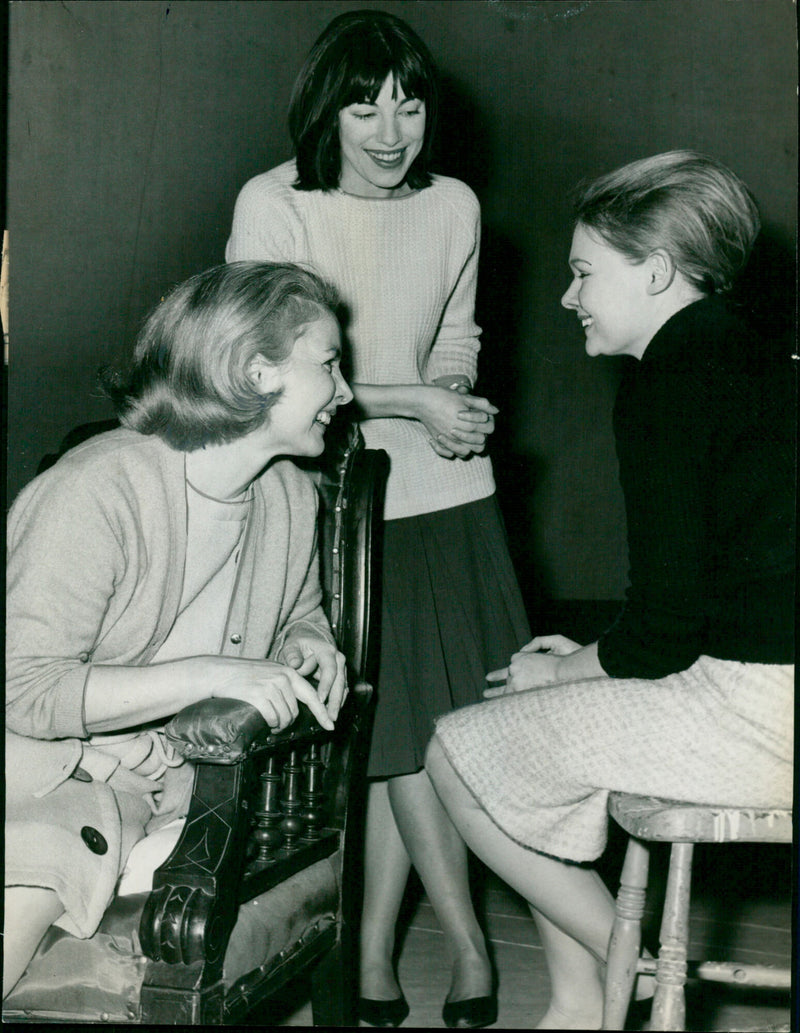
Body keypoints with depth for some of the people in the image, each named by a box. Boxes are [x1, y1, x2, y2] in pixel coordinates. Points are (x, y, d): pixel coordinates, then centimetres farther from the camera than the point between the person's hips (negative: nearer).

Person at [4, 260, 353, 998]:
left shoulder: (291, 497, 6)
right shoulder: (95, 492, -18)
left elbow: (302, 612, 28)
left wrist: (306, 646, 2)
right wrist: (211, 674, -25)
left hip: (165, 774, 4)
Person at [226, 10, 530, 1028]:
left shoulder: (453, 207, 3)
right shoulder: (272, 206, -10)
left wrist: (452, 402, -4)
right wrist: (412, 404, -14)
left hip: (442, 494, 4)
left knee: (401, 738, 4)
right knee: (404, 732, -2)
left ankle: (373, 948, 19)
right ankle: (468, 950, 13)